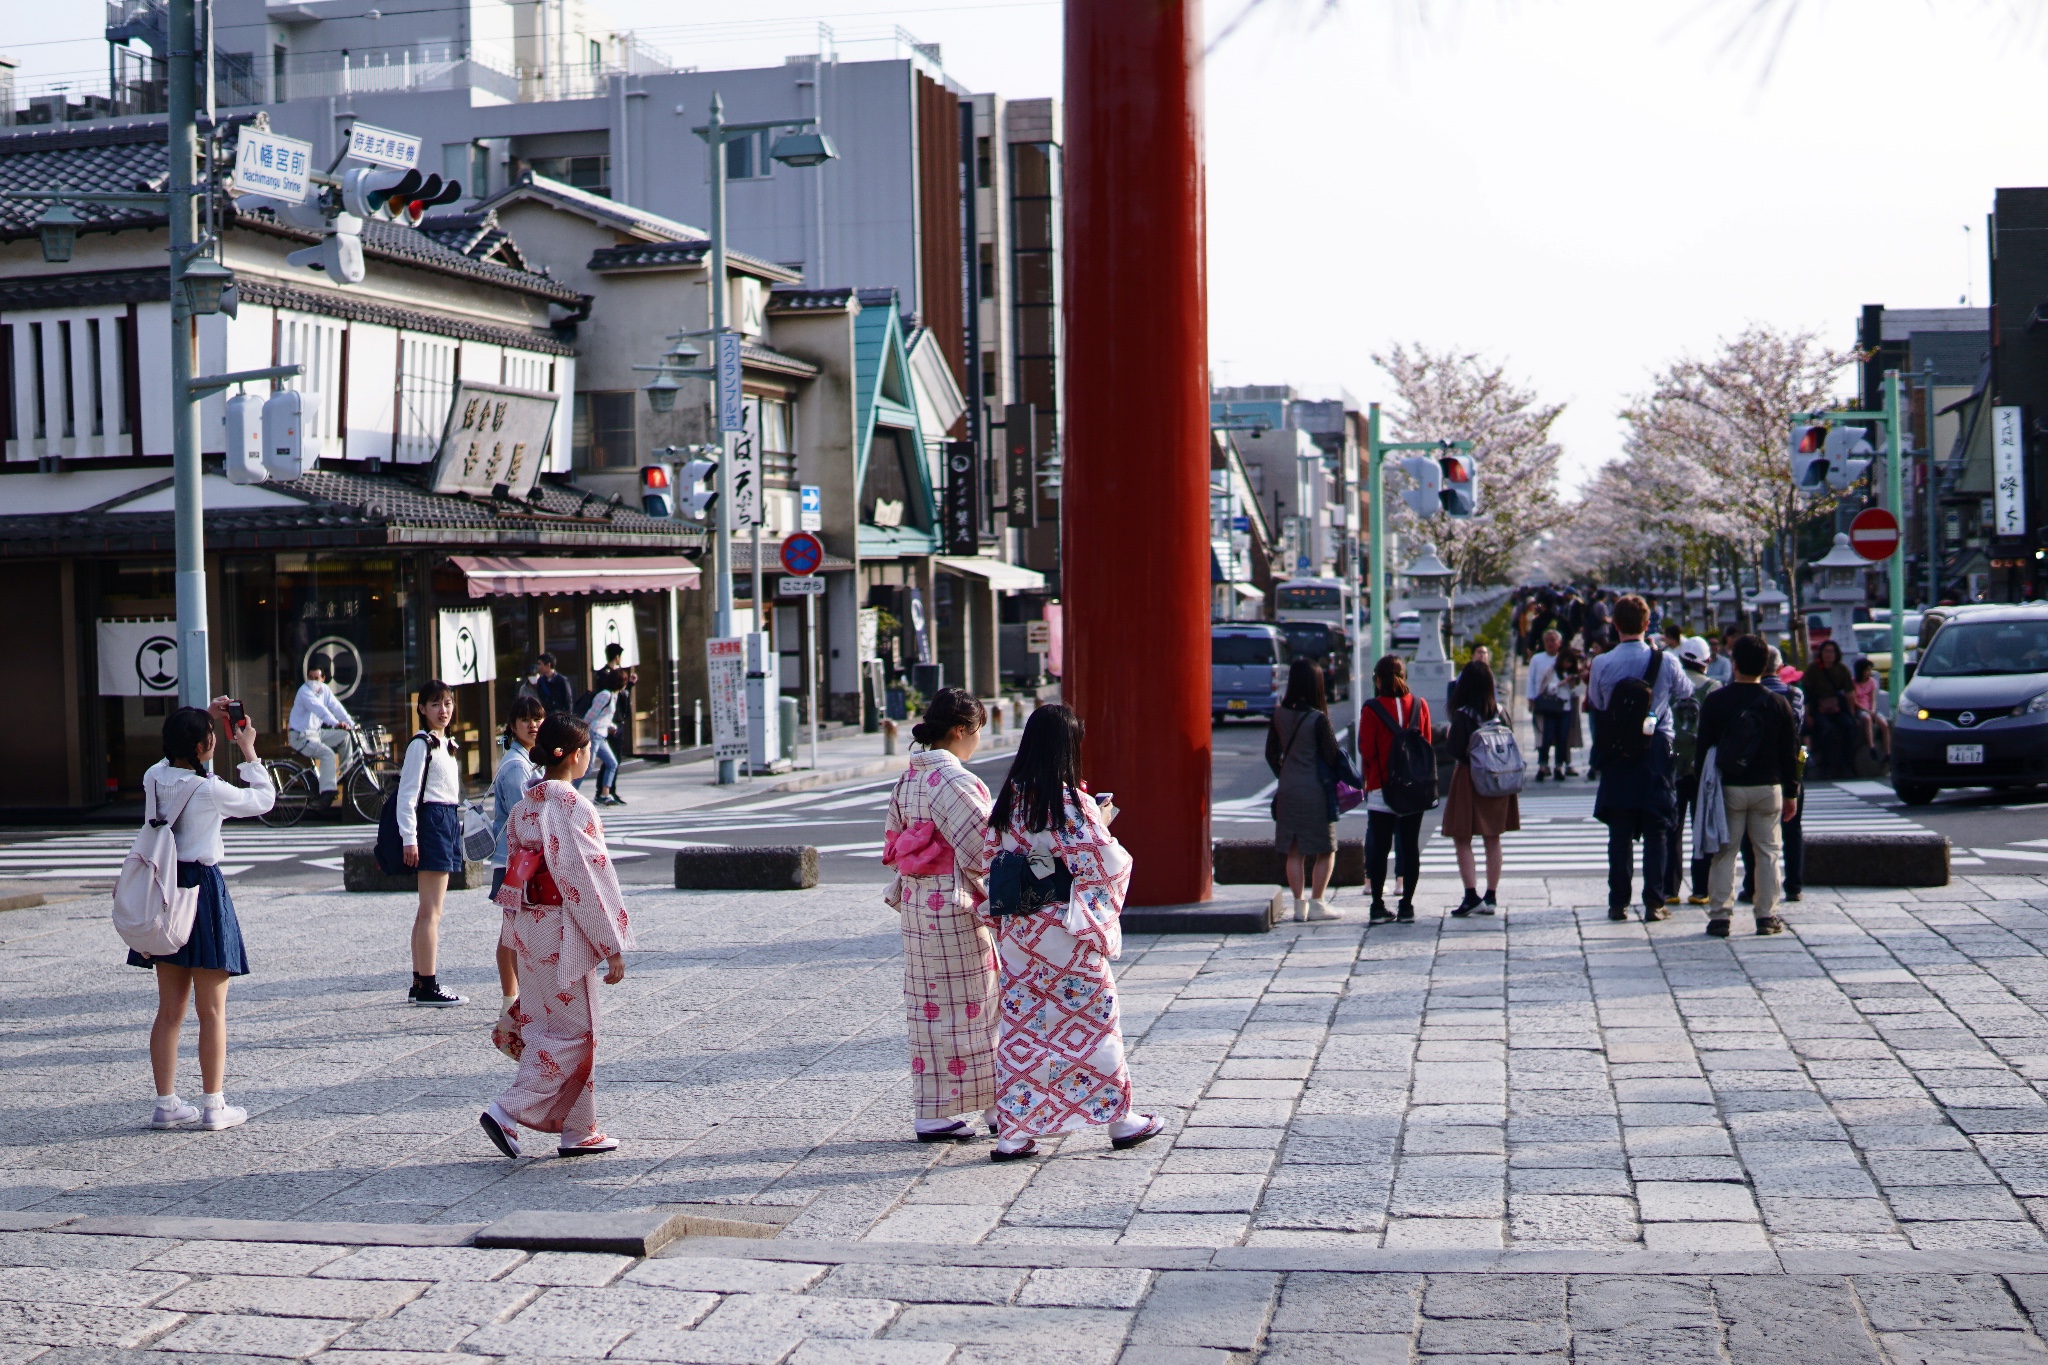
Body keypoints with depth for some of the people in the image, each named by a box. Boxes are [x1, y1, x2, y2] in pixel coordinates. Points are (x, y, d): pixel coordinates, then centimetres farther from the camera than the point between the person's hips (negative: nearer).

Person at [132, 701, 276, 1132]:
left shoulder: (154, 779, 1)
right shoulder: (210, 791, -17)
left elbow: (176, 759, 25)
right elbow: (263, 799, -2)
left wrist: (203, 719, 24)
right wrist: (248, 751, 5)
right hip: (203, 891, -6)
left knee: (169, 1010, 12)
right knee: (212, 1011, 2)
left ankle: (166, 1104, 14)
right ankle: (213, 1105, 6)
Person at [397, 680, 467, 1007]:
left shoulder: (447, 744, 17)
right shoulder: (421, 744, -10)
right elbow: (407, 793, -14)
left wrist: (456, 825, 16)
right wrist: (409, 838, -19)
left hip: (449, 821, 10)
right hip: (432, 821, -9)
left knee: (428, 910, 12)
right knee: (432, 911, -8)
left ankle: (419, 983, 17)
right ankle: (428, 986, -7)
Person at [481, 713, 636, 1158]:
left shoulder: (524, 806, 7)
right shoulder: (573, 808, -18)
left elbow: (514, 868, 12)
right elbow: (589, 879, -18)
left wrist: (519, 936, 20)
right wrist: (613, 947, -13)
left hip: (528, 928, 9)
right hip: (564, 932, -9)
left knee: (544, 1027, 11)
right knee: (573, 1032, 1)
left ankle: (578, 1130, 18)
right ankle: (508, 1112, -7)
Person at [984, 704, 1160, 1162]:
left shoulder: (1008, 800, 2)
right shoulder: (1072, 803, -16)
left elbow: (989, 858, 9)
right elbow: (1103, 865, -16)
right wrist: (1103, 825, 1)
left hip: (1017, 931, 5)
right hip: (1068, 933, -5)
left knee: (1020, 1025, 9)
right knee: (1092, 1021, 8)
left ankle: (1014, 1133, 9)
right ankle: (1119, 1119, 20)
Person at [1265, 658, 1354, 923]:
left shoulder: (1279, 716, 1)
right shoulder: (1318, 719, -14)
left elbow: (1271, 754, 9)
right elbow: (1332, 756, -11)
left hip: (1287, 791, 5)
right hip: (1315, 791, -5)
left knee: (1294, 852, 10)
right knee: (1326, 851, 8)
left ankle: (1299, 906, 11)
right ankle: (1316, 904, 5)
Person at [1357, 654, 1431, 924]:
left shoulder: (1372, 709, -9)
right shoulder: (1419, 705, 1)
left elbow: (1366, 750, -6)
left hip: (1381, 788, -2)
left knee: (1380, 846, 4)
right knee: (1410, 846, 6)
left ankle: (1378, 906, 4)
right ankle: (1407, 906, 6)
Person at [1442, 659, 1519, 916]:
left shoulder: (1463, 714, -14)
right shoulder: (1500, 711, 2)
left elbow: (1456, 749, -17)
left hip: (1469, 779, -5)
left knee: (1462, 839, 1)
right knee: (1493, 840, 10)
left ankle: (1472, 895, -7)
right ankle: (1491, 897, 11)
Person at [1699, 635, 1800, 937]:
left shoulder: (1715, 701, -5)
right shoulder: (1779, 704, -1)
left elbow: (1704, 748, -2)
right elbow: (1789, 753, 2)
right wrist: (1791, 793, 9)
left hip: (1728, 788, -1)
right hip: (1768, 788, 1)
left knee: (1724, 853, 3)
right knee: (1767, 853, 7)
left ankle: (1718, 916, 0)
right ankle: (1767, 916, 7)